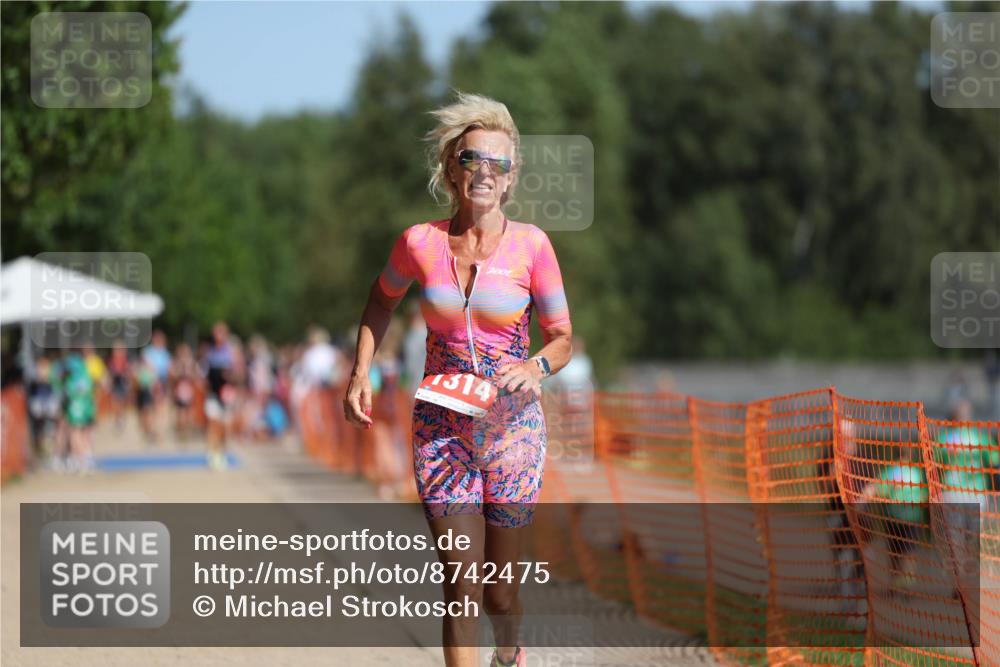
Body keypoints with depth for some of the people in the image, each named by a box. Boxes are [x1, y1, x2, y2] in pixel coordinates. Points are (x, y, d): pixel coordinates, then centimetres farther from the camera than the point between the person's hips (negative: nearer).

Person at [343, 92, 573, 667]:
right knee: (463, 585, -8)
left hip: (513, 430, 0)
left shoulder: (531, 246, -8)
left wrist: (537, 367, -22)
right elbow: (382, 302, 17)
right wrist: (361, 372, 7)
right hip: (442, 428, 0)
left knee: (500, 592, 10)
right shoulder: (419, 243, -4)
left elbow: (563, 338, -1)